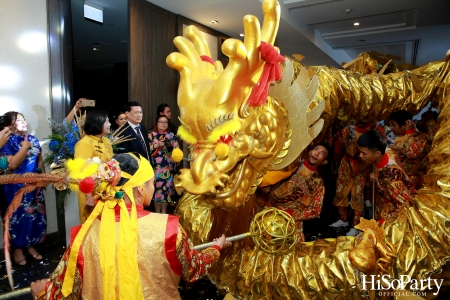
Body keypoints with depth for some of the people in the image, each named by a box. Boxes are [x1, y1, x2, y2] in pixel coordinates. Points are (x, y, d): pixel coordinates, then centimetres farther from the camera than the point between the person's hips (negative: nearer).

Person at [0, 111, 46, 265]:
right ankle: (17, 248, 25)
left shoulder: (33, 139, 5)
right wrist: (24, 147, -19)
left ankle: (31, 245, 29)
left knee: (35, 214, 12)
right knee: (18, 215, 7)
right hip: (16, 187, -5)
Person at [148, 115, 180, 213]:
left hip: (168, 167, 3)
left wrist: (171, 147, -9)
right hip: (156, 167, -2)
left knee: (167, 188, 4)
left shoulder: (171, 135, 12)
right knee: (157, 187, -3)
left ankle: (164, 212, 17)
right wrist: (157, 145, -14)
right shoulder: (151, 134, 4)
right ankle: (157, 213, 11)